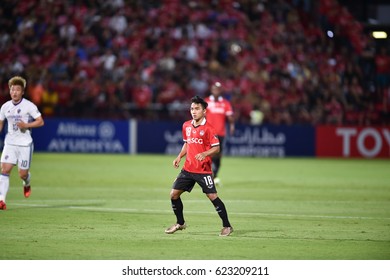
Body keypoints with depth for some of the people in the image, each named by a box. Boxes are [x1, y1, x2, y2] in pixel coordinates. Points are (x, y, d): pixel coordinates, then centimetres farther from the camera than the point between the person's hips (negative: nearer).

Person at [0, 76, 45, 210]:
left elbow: (40, 122, -8)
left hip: (25, 144, -3)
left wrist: (26, 125, -20)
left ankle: (27, 184, 40)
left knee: (23, 174, 1)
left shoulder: (29, 106, -9)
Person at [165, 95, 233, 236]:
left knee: (212, 196, -10)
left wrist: (204, 154, -27)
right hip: (188, 168, 6)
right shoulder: (186, 126, 8)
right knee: (174, 194, 4)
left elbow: (216, 147, -11)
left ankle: (227, 226, 2)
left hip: (203, 170, -6)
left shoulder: (207, 128, -11)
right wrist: (179, 157, 10)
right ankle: (180, 223, 23)